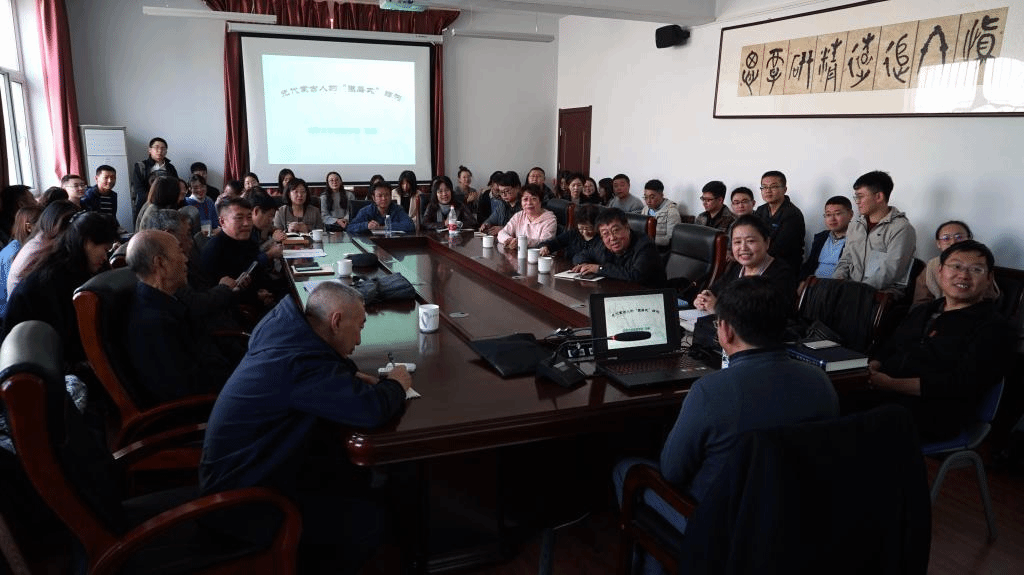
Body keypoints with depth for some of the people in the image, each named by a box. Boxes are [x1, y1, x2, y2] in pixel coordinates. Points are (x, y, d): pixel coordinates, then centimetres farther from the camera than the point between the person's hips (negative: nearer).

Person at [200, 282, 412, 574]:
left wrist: (349, 374, -1)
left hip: (240, 464, 10)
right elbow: (372, 409, -34)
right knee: (366, 520, -9)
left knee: (354, 477, 13)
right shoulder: (304, 362, -32)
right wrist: (395, 385, -11)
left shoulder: (284, 323, -5)